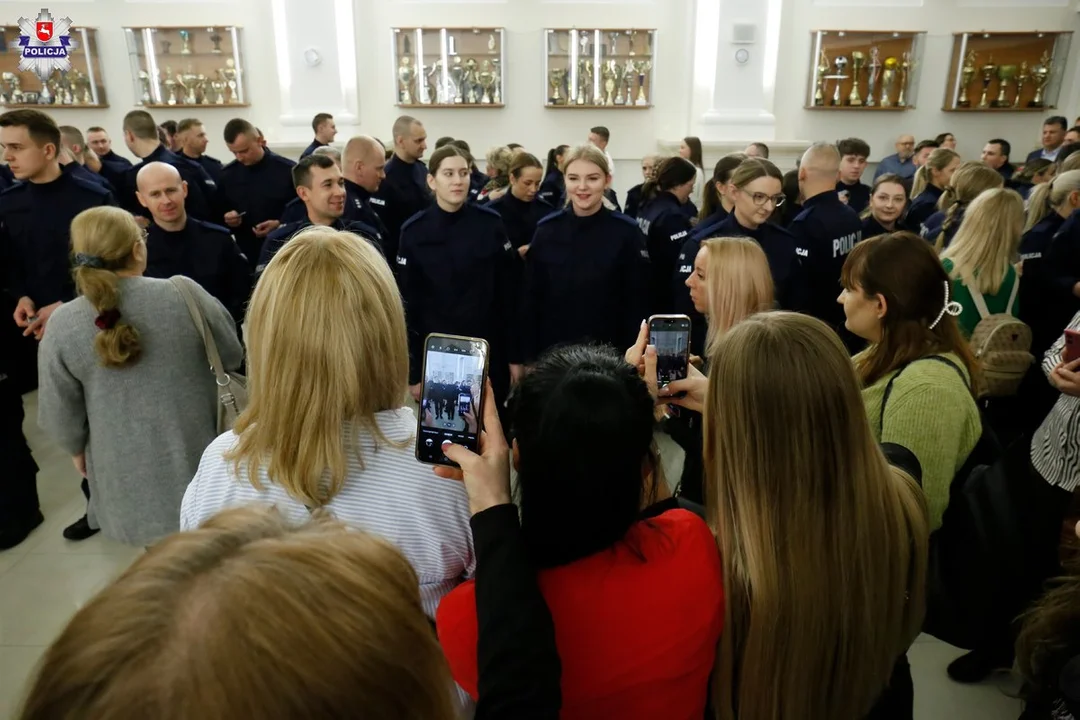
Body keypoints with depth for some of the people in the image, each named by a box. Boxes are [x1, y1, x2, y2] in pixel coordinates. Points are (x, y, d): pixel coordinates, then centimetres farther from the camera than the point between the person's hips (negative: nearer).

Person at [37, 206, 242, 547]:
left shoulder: (63, 323, -12)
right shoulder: (185, 292, -15)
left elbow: (59, 413, -3)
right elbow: (232, 356, -2)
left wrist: (77, 449, 16)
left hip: (129, 479, 0)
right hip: (200, 455, 0)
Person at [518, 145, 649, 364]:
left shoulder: (627, 233, -7)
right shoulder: (546, 230, -2)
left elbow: (637, 304, -5)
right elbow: (530, 301, 1)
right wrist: (529, 357, -1)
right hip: (551, 352, 2)